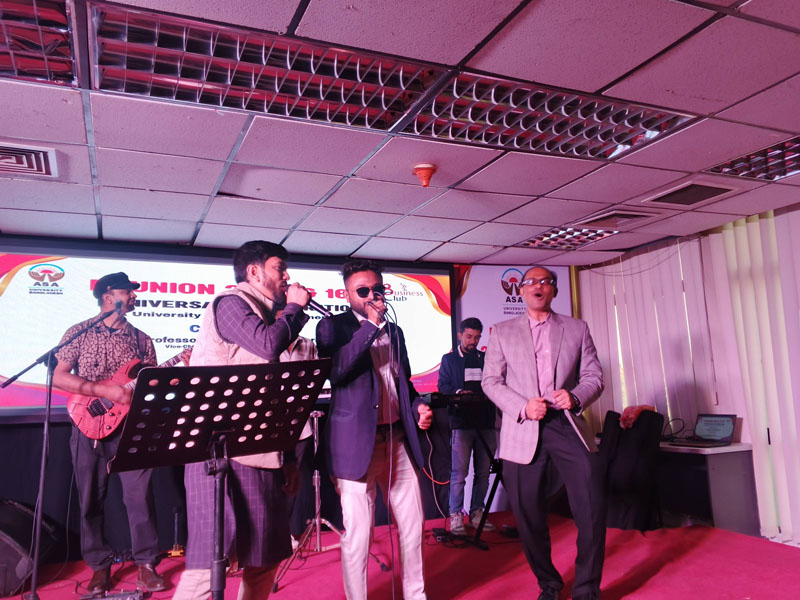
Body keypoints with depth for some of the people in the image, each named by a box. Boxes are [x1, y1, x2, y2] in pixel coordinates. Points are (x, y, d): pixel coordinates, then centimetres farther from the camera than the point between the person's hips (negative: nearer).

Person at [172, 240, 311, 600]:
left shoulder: (266, 317, 20)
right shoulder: (230, 303, -4)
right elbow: (269, 345, -25)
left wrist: (287, 456, 18)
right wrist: (295, 308, -6)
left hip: (260, 452, 9)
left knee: (266, 557, 12)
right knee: (212, 559, -7)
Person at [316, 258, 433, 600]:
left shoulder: (394, 332, 15)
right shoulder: (333, 326, -2)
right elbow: (334, 370, -21)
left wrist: (417, 406, 4)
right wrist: (371, 324, -20)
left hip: (398, 439, 6)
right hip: (357, 444, -6)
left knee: (413, 525, 14)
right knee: (358, 535, 0)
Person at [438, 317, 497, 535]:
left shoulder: (486, 358, 17)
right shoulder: (449, 359, 10)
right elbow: (443, 386, 2)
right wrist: (459, 392, -17)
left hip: (485, 421, 3)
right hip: (461, 421, -3)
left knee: (483, 472, 6)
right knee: (459, 473, -5)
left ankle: (477, 513, 18)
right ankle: (456, 516, 4)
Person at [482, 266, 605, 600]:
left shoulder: (577, 329, 12)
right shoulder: (502, 332, 10)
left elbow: (594, 377, 9)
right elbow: (491, 381, 4)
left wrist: (575, 397, -13)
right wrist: (523, 407, -12)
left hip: (568, 425, 1)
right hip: (523, 432, 0)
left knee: (592, 507, -7)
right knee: (529, 515, 4)